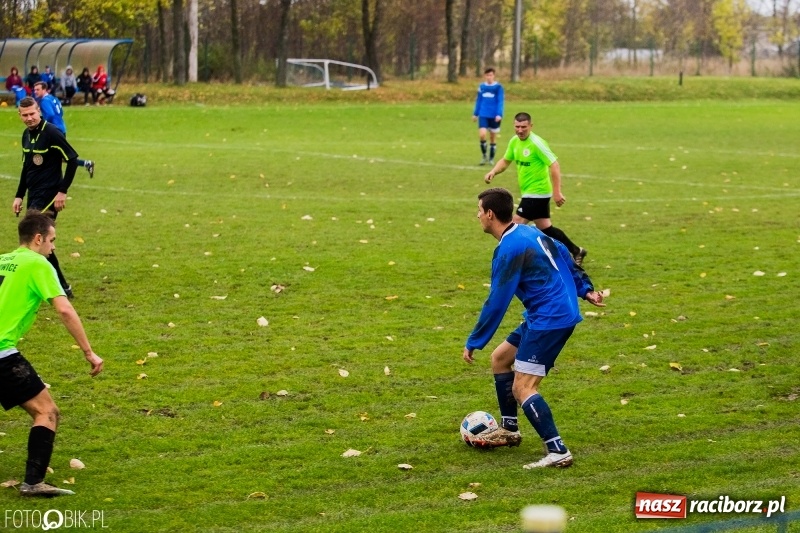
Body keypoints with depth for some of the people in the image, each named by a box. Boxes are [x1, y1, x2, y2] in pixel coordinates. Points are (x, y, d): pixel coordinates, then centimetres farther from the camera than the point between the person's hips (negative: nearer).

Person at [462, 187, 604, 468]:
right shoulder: (528, 231, 9)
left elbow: (496, 304, -18)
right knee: (500, 358, 21)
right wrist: (585, 289, 24)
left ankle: (558, 451, -19)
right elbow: (563, 255, 19)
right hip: (555, 312, 10)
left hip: (550, 319, -10)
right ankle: (509, 429, 32)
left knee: (522, 388, -12)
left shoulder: (509, 249, -19)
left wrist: (473, 343, -11)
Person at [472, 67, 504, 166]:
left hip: (494, 116, -2)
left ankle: (491, 158, 20)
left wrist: (499, 114, -18)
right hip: (483, 115, 2)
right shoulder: (481, 87, 5)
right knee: (482, 134, -14)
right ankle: (484, 155, 5)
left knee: (493, 137, 7)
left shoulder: (498, 87, -5)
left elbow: (500, 102, -7)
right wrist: (475, 114, 15)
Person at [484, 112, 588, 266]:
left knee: (516, 225, -11)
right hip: (529, 192, 9)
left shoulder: (536, 143, -20)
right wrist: (493, 172, -2)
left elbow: (554, 165, -23)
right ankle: (576, 251, 28)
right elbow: (506, 160, 18)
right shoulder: (514, 141, 4)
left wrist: (557, 192, -27)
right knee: (545, 228, 16)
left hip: (537, 193, -9)